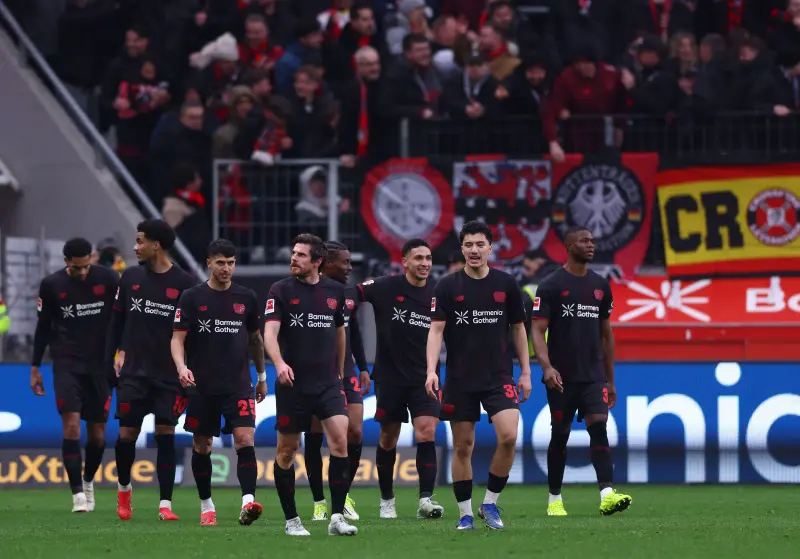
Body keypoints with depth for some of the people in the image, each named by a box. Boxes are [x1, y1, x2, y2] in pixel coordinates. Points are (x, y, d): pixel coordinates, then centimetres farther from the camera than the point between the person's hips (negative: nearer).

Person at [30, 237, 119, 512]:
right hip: (67, 364, -1)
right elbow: (43, 327, 8)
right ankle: (78, 494, -14)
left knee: (97, 434, 5)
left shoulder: (107, 279, -3)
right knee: (72, 425, -16)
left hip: (100, 365, 1)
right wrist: (35, 368, 10)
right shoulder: (52, 285, -1)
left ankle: (88, 481, 33)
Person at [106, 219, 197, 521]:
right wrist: (116, 353, 9)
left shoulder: (184, 283, -5)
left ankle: (165, 504, -1)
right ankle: (123, 489, 26)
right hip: (134, 371, 3)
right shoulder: (131, 277, 5)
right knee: (127, 433, 1)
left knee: (165, 434, -4)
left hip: (169, 374, -3)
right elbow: (118, 319, 14)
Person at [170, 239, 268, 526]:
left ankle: (248, 501, -26)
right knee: (201, 445, 8)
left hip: (239, 384, 0)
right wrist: (181, 366, -23)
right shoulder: (192, 297, -2)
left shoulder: (246, 298, 6)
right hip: (202, 386, 0)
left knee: (245, 439, -16)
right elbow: (178, 338, -4)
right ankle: (206, 505, 24)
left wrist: (261, 376, 21)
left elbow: (255, 338, 18)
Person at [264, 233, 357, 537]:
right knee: (287, 449, 4)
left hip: (327, 382, 2)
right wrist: (279, 363, -33)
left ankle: (337, 517, -11)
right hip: (292, 384, -2)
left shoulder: (335, 290, 6)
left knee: (340, 439, -15)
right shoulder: (281, 290, -4)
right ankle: (291, 520, 18)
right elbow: (270, 331, -15)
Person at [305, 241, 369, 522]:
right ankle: (319, 502, 11)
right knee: (315, 438, 1)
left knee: (355, 433, -3)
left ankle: (344, 494, 14)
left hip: (346, 373, 5)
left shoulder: (349, 293, 11)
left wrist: (363, 368, 19)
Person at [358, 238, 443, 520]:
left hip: (424, 379, 1)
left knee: (427, 435, -15)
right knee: (388, 440, 10)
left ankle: (425, 500, -17)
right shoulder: (386, 287, -7)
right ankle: (387, 500, 25)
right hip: (390, 377, -1)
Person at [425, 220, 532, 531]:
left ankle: (490, 502, -1)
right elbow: (436, 330, -6)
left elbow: (518, 329, 11)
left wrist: (525, 372, 7)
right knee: (463, 447, 3)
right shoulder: (448, 287, -1)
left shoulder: (506, 284, 3)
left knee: (508, 436, -17)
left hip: (499, 377, 0)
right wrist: (432, 370, -18)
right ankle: (465, 513, 14)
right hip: (460, 380, 0)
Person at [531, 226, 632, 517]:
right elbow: (538, 331, -9)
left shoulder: (601, 286, 10)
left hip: (594, 376, 3)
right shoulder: (551, 285, -4)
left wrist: (610, 380, 16)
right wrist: (547, 366, -26)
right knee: (560, 436, 6)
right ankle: (554, 500, 19)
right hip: (562, 377, -3)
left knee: (599, 428, -13)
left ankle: (607, 495, -25)